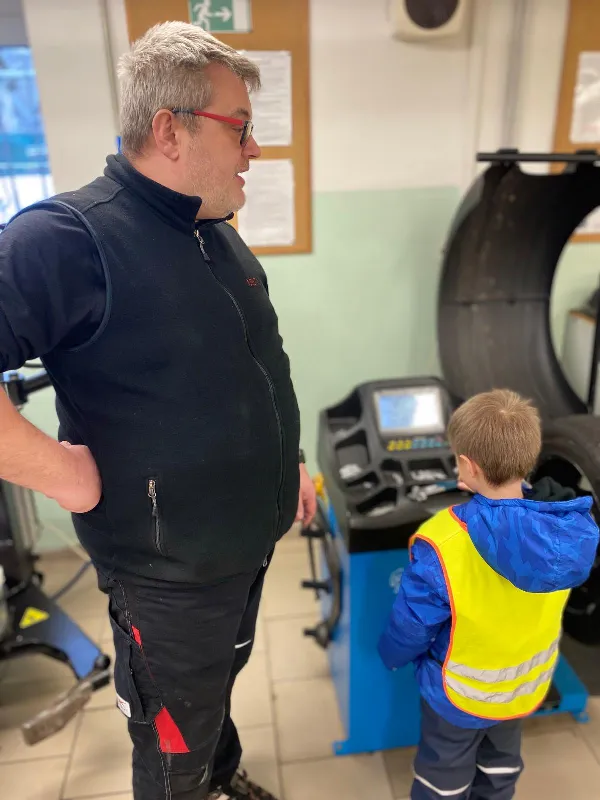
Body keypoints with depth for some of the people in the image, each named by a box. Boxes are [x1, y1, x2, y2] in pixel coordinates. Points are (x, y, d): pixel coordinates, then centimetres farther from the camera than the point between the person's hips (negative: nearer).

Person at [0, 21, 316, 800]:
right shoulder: (69, 237, -25)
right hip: (168, 569, -8)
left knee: (223, 679, 34)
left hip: (250, 537, 8)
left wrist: (290, 461, 14)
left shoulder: (220, 237, 4)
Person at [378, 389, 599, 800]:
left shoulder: (442, 545, -37)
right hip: (528, 684, 5)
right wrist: (493, 491, 0)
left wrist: (391, 654, -2)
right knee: (501, 765, 32)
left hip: (461, 692, -4)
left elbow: (413, 624, -22)